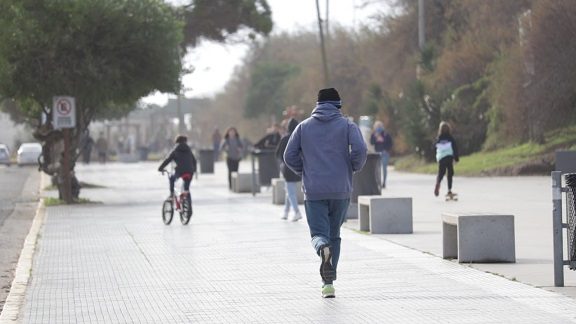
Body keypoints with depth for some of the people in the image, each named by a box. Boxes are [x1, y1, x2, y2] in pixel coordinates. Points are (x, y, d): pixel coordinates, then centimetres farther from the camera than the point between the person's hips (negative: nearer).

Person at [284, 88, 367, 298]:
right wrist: (355, 167, 5)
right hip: (341, 190, 0)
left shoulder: (303, 127, 8)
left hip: (314, 191, 0)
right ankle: (329, 281, 10)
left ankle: (323, 248, -35)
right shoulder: (347, 125, 2)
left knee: (319, 233, 2)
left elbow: (290, 156, 4)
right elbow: (359, 149, -14)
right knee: (334, 235, 13)